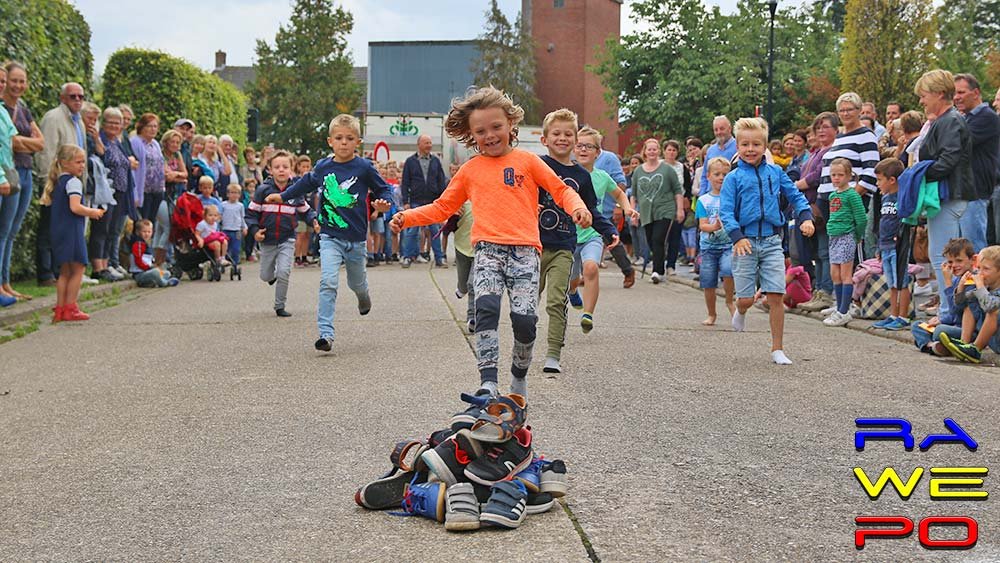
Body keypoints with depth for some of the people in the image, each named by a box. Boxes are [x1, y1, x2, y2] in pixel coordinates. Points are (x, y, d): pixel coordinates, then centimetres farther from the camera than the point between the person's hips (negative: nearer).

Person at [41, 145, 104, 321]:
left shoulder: (57, 182, 18)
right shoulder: (73, 181, -11)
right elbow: (75, 207, -22)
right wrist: (93, 212, -6)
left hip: (57, 232, 9)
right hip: (71, 230, -9)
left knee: (65, 272, 13)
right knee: (78, 269, -3)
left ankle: (60, 309, 11)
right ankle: (70, 308, -3)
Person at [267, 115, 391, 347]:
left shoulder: (364, 167, -7)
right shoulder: (322, 167, 1)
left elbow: (384, 189, 3)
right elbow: (306, 183, 22)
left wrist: (383, 202, -19)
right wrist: (283, 196, 30)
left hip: (356, 237, 0)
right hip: (330, 236, 0)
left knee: (356, 282, 19)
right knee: (328, 282, -16)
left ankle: (364, 296, 57)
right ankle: (326, 334, -15)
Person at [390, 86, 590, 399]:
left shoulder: (526, 160, 12)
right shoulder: (470, 170, 17)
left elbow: (560, 189, 11)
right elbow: (443, 207, 22)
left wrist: (577, 207, -10)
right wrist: (407, 217, 9)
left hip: (524, 249, -1)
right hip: (488, 248, 1)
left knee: (524, 318, -11)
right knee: (486, 307, -23)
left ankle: (519, 376, 17)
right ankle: (488, 384, -24)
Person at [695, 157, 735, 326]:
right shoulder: (703, 200, 4)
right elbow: (702, 226, -4)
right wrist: (713, 227, -24)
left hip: (728, 244, -2)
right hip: (708, 246, 2)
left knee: (728, 269, -28)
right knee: (708, 283, 4)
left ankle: (729, 302, -1)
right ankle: (711, 314, 26)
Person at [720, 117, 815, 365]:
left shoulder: (775, 173, 7)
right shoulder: (733, 178, -2)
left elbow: (795, 196, 12)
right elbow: (726, 211, -8)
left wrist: (806, 217, -6)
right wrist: (737, 237, -22)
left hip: (771, 242, 2)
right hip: (745, 242, -2)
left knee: (776, 296, -3)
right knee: (746, 299, -1)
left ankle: (777, 349, 8)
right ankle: (741, 312, 38)